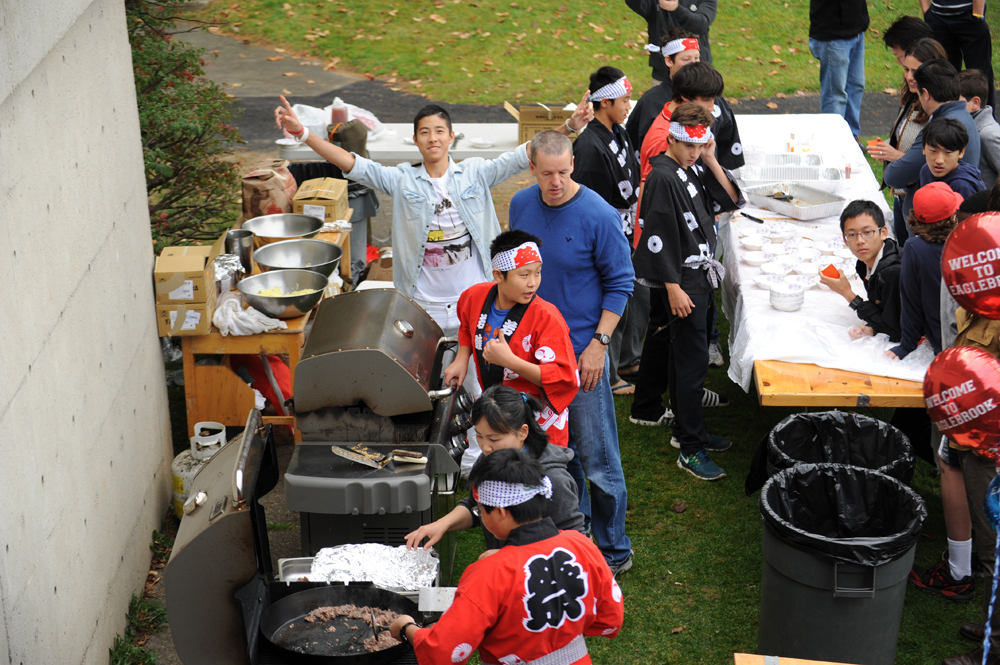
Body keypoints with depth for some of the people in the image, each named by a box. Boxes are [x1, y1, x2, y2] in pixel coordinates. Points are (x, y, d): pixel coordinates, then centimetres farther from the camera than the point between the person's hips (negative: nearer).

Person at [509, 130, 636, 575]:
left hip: (582, 350, -6)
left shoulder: (599, 215, -15)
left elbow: (620, 283, -8)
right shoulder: (521, 205, 2)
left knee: (597, 458, -1)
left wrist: (599, 343, -14)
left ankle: (614, 552, 13)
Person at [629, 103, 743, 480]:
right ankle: (691, 448, -7)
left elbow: (731, 202, 4)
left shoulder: (696, 169, 6)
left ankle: (647, 409, 42)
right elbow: (658, 238, -21)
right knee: (692, 357, -10)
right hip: (679, 280, -9)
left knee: (662, 341, 23)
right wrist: (674, 289, -22)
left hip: (698, 273, 9)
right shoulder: (663, 178, -20)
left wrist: (712, 162, -6)